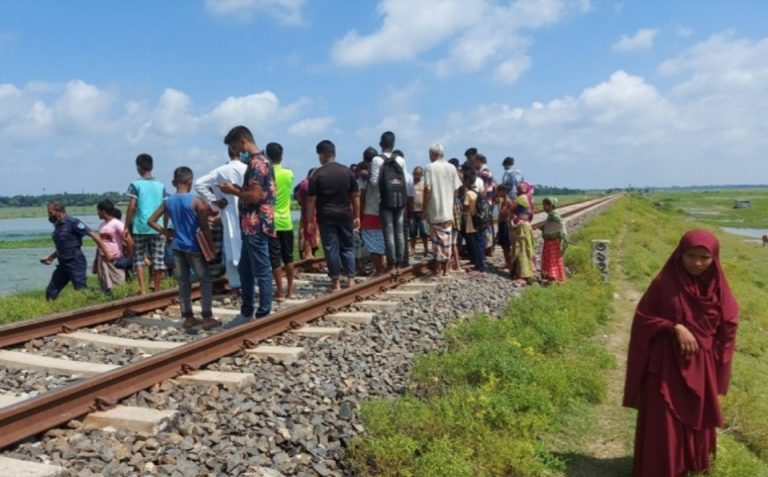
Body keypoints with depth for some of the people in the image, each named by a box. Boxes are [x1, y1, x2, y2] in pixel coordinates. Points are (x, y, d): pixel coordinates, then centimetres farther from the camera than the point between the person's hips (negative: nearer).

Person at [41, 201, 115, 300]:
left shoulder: (72, 222, -13)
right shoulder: (58, 225, 12)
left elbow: (94, 235, -17)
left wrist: (107, 253, -21)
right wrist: (51, 257, 16)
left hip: (75, 263, -8)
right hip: (63, 264, 8)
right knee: (51, 292, 10)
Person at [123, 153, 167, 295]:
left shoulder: (135, 184, -1)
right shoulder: (161, 185, 8)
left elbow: (131, 207, -7)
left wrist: (126, 227, -2)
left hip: (140, 227, -2)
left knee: (139, 259, 9)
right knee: (158, 260, 5)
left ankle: (143, 290, -1)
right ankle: (156, 290, 10)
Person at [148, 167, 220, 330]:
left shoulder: (168, 201, 4)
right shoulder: (196, 200, -11)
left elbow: (151, 221, 6)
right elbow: (204, 227, -13)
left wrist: (166, 233, 11)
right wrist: (211, 247, -6)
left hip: (177, 247, 5)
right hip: (193, 247, -5)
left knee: (183, 282, 11)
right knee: (205, 280, 3)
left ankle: (188, 317, 16)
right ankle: (207, 318, 1)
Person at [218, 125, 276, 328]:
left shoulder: (256, 162, -15)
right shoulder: (259, 160, 17)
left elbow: (255, 196, -22)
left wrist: (233, 191, -8)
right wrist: (238, 188, 10)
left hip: (256, 226, -11)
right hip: (251, 226, 11)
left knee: (261, 272, -3)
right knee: (245, 270, 17)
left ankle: (263, 316, 5)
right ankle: (247, 313, 26)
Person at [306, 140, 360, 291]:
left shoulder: (317, 174, -6)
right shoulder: (347, 171, 3)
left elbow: (312, 200, -7)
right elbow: (355, 196, 4)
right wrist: (357, 216, 11)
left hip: (326, 216, -3)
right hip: (345, 215, 3)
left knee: (331, 248, 2)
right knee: (347, 246, 13)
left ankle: (336, 282, 5)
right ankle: (351, 279, 11)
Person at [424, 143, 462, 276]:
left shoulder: (430, 168, -7)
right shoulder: (452, 168, 6)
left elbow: (427, 189, -11)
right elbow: (456, 189, 6)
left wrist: (424, 208, -4)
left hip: (435, 210, -4)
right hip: (448, 210, 4)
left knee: (438, 238, 1)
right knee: (447, 238, 9)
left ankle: (438, 268, 2)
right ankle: (445, 269, 13)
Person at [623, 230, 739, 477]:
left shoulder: (717, 286, -3)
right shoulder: (665, 282, -13)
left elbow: (728, 324, 6)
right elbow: (643, 317, -6)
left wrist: (716, 364, 4)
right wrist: (674, 327, -19)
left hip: (701, 364, 4)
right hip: (667, 363, -4)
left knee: (696, 417, 19)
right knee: (663, 422, 1)